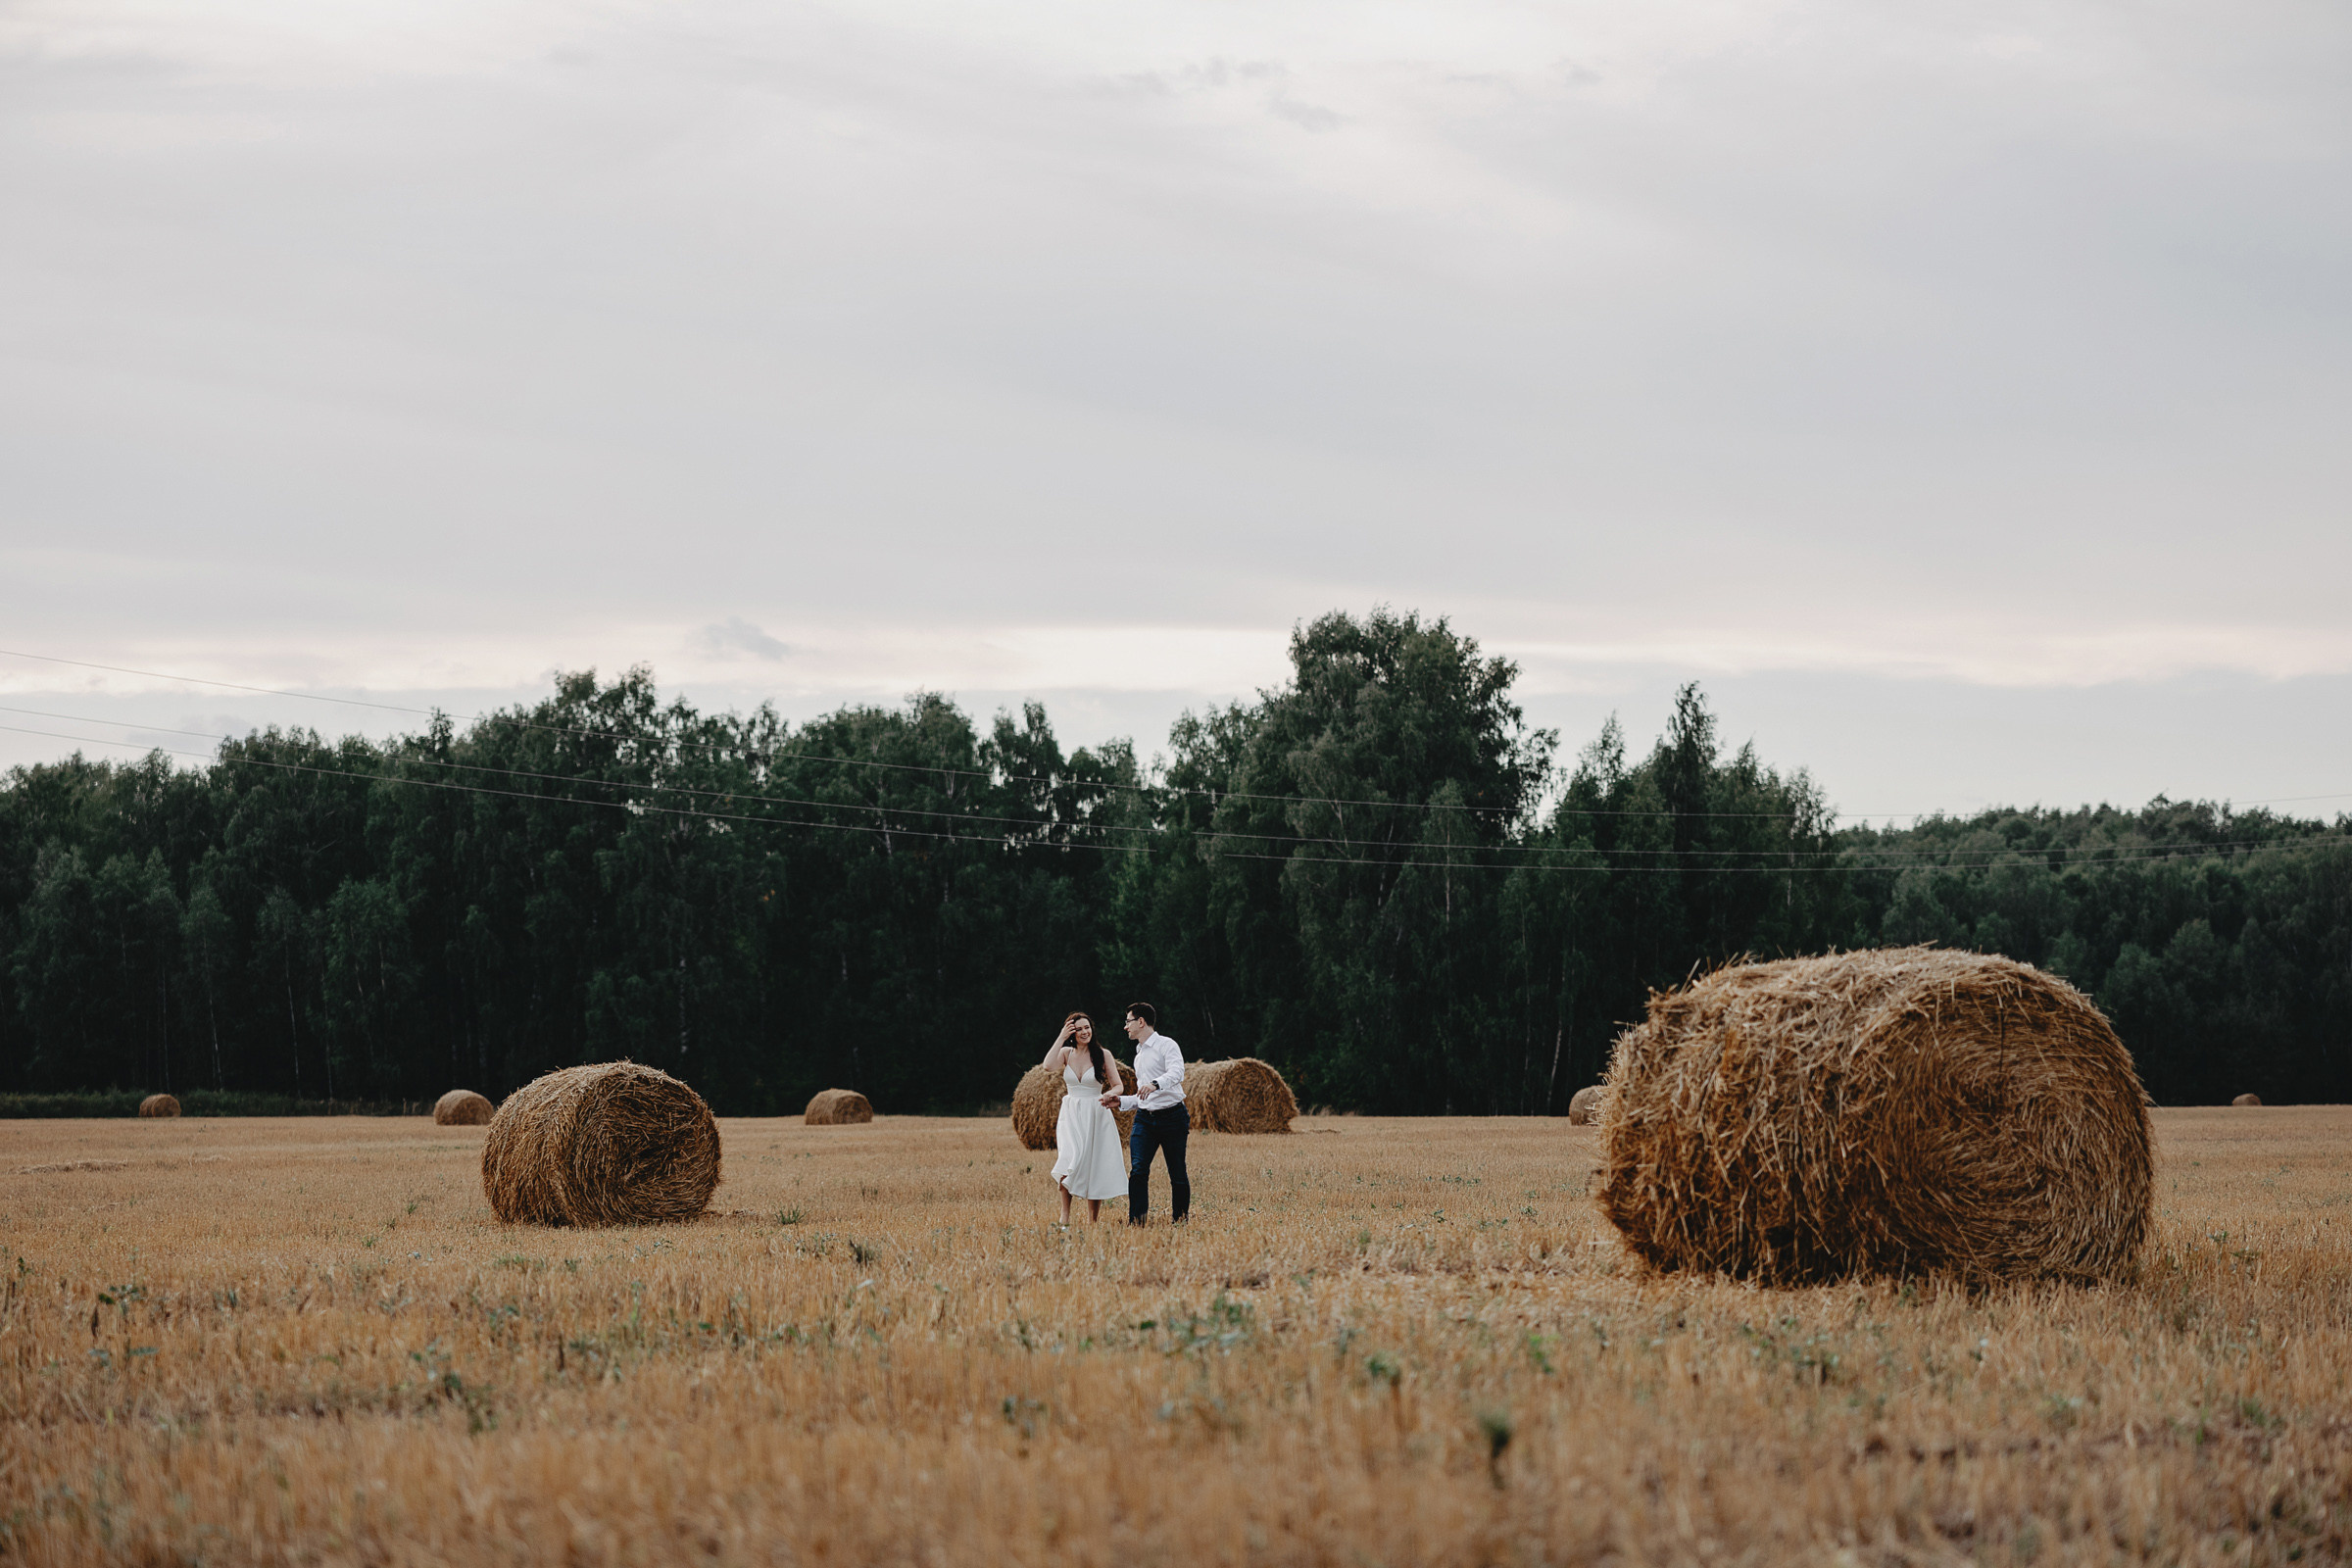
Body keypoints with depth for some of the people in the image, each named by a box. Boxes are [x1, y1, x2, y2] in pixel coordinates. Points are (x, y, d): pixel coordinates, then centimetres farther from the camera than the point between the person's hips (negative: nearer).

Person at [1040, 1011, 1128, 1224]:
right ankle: (1065, 1214, -12)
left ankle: (1093, 1219, 9)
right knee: (1071, 1159, -19)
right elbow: (1049, 1064, -15)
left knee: (1094, 1167, 0)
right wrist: (1062, 1037, -14)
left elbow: (1118, 1085, 0)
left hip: (1096, 1116, -1)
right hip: (1071, 1115, 1)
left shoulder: (1102, 1055, 0)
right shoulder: (1066, 1053, 5)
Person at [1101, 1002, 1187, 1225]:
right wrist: (1120, 1101, 14)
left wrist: (1155, 1084, -40)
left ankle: (1181, 1221, 10)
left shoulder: (1166, 1045, -3)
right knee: (1138, 1170, -11)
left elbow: (1176, 1073, -23)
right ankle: (1136, 1222, -15)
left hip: (1171, 1115, -6)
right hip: (1145, 1118, 6)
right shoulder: (1139, 1055, 22)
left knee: (1177, 1174, -1)